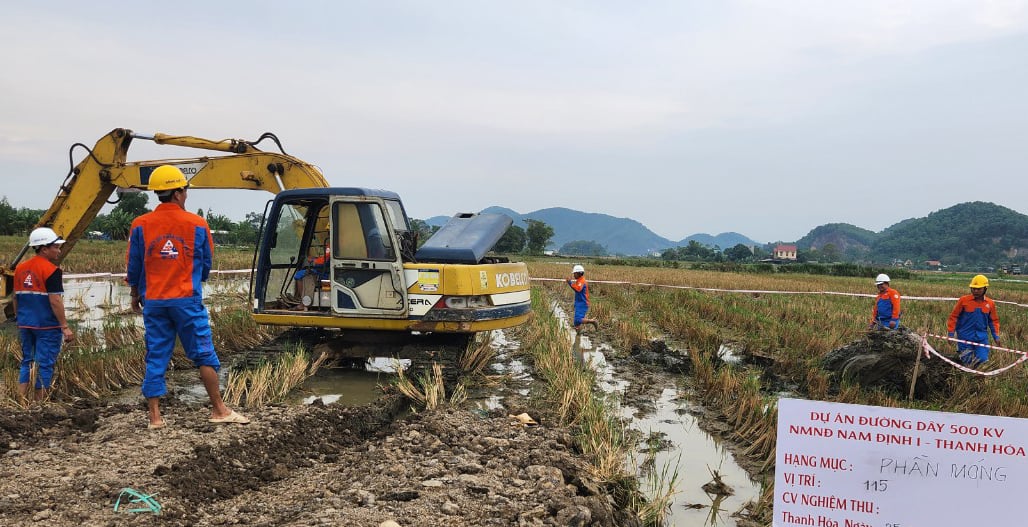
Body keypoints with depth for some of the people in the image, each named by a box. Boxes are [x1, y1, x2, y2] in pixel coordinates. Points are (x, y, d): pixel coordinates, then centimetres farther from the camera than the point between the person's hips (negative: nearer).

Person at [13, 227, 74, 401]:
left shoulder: (20, 268, 8)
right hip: (47, 326, -7)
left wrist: (20, 320, 24)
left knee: (27, 362, 16)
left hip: (25, 324, 7)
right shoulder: (51, 270, -15)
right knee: (45, 364, 1)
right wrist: (65, 326, -17)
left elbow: (16, 297, 14)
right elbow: (55, 301, -20)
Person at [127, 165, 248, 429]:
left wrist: (136, 295, 23)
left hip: (153, 301, 2)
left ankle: (155, 416, 10)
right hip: (187, 300, -2)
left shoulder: (140, 226, 0)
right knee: (204, 355, 4)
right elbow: (206, 265, 8)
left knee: (156, 358, 8)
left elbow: (134, 267, 7)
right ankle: (219, 410, 9)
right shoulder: (197, 225, -3)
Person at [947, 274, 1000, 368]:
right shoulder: (963, 300, -9)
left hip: (982, 338, 2)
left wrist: (996, 336, 6)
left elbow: (994, 321, 12)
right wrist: (951, 333, -5)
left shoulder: (990, 303, 0)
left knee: (982, 359, -4)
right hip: (965, 337, -2)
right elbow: (954, 317, -3)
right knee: (967, 362, 2)